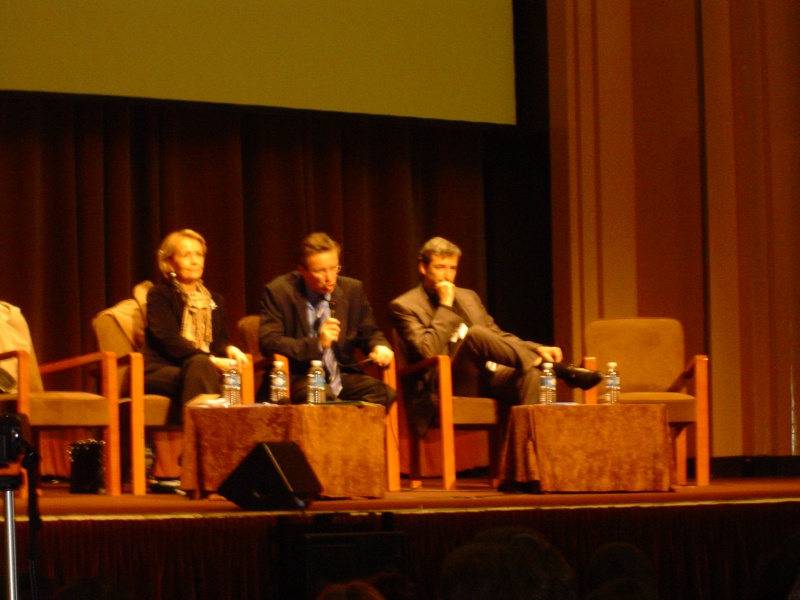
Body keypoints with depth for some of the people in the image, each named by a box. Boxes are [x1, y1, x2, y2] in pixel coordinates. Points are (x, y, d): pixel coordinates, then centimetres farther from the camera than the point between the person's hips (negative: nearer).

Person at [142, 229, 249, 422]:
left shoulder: (215, 300, 26)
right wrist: (211, 361, -19)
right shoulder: (159, 295, 7)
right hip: (161, 371, -4)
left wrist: (229, 350, -11)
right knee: (199, 365, -39)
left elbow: (219, 341, 16)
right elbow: (170, 342, -8)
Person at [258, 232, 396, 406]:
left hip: (341, 378, 5)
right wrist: (317, 344, -23)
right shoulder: (278, 292, -3)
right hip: (297, 378, -5)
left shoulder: (353, 289, 9)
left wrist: (380, 346, -6)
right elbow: (268, 342, -12)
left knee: (384, 393, -24)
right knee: (323, 397, -38)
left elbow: (368, 333, 20)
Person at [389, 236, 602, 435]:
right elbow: (428, 352, -13)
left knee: (529, 371, -28)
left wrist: (536, 349, 5)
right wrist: (445, 305, -10)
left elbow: (498, 337, 24)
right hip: (449, 385, -6)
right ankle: (561, 370, -28)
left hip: (485, 376, 6)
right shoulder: (403, 306, 1)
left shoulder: (468, 297, 21)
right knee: (475, 333, -32)